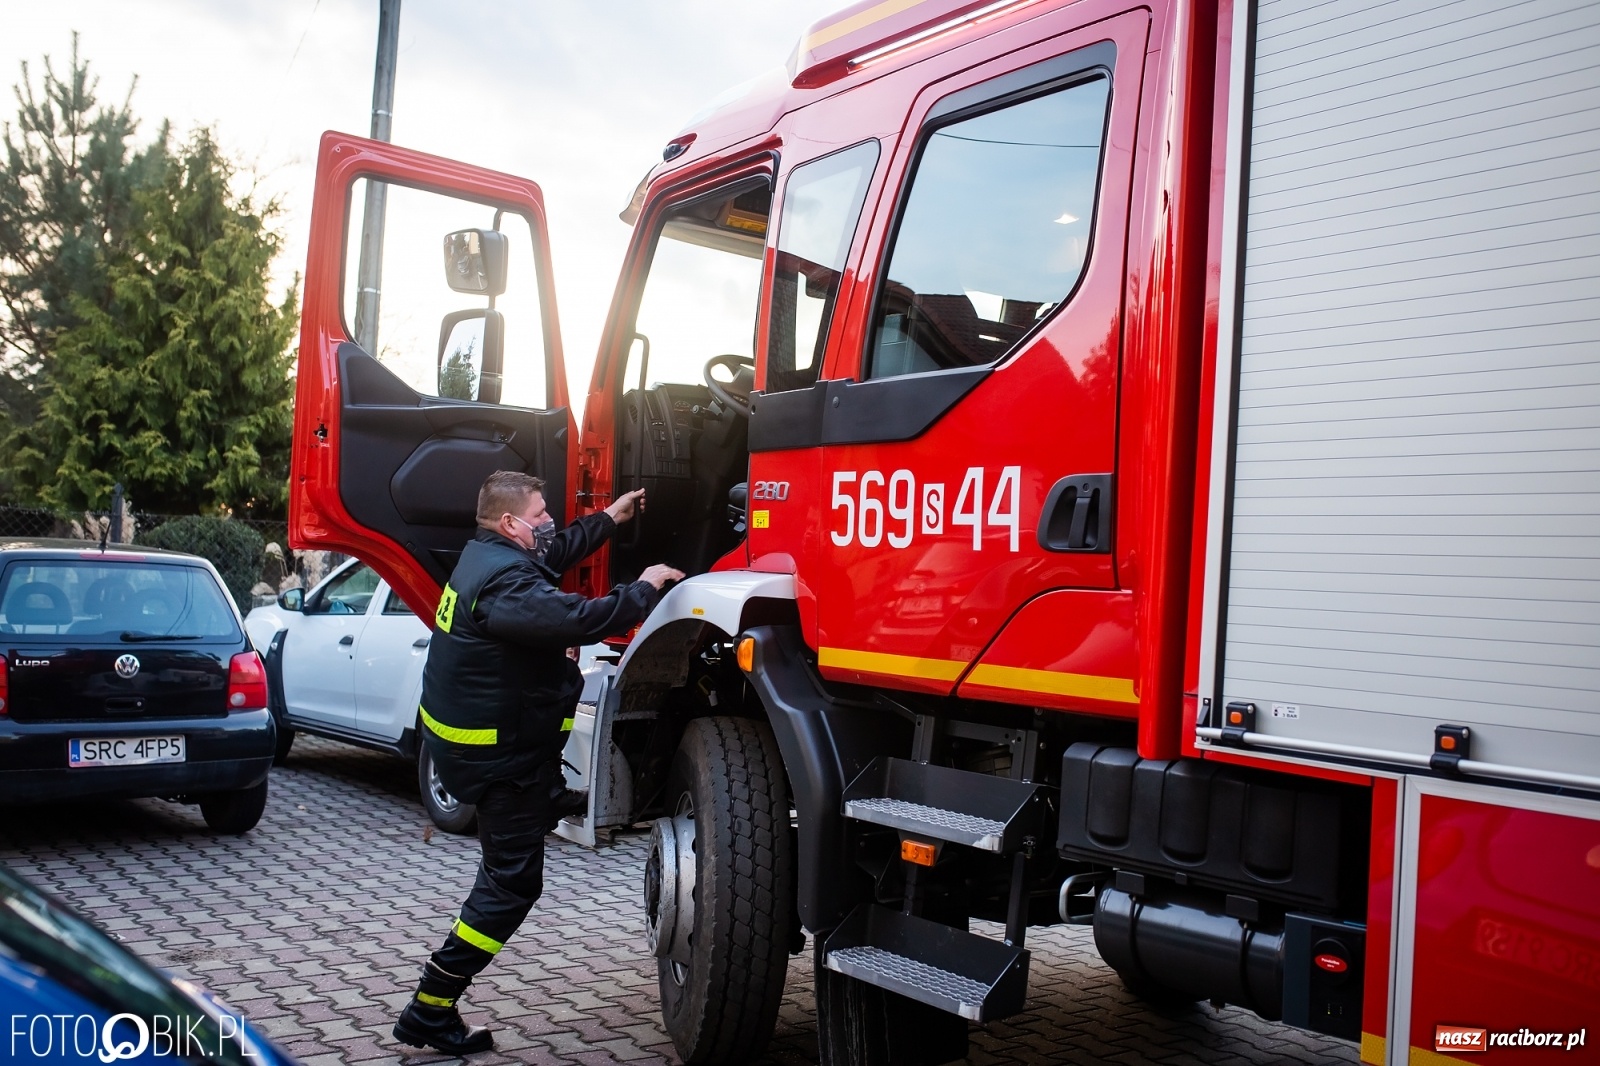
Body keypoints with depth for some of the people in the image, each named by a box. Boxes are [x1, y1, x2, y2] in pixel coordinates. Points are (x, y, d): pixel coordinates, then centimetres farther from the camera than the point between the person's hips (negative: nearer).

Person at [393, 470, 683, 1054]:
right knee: (512, 883, 0)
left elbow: (556, 553, 24)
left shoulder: (486, 554, 6)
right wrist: (644, 589, -22)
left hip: (466, 734, 9)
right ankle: (430, 1012, 5)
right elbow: (579, 619, -37)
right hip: (494, 754, -9)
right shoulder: (504, 581, -26)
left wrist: (609, 519, 29)